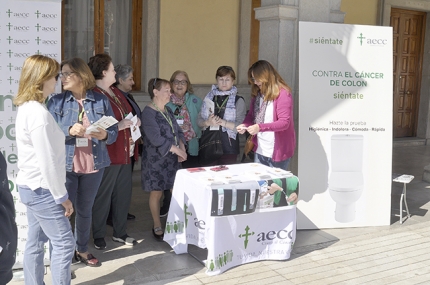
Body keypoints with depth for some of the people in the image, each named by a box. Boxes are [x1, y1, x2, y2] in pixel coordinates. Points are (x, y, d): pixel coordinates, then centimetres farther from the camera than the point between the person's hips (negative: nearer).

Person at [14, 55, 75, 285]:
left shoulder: (27, 108, 9)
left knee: (35, 242, 15)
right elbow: (47, 162, -22)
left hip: (31, 187, 9)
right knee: (64, 243, -1)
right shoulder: (38, 113, -22)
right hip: (42, 189, -9)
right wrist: (62, 196, -16)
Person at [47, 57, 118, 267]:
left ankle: (82, 250, 31)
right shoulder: (56, 102, 0)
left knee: (85, 209, 15)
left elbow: (114, 132, 2)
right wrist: (69, 131, -24)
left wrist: (104, 135, -20)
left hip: (94, 165, 2)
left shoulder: (101, 101, 2)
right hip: (65, 165, -1)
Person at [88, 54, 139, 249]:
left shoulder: (116, 92, 15)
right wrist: (119, 126, -22)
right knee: (103, 197, 4)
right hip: (107, 154, -9)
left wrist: (134, 122, 10)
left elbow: (129, 112, 29)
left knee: (123, 195, 15)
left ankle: (120, 233, 30)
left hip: (125, 152, 9)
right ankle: (98, 236, 19)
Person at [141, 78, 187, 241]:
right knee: (156, 193, 5)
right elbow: (156, 139, -21)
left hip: (173, 160, 7)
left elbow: (178, 131, 12)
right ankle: (157, 227, 19)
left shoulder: (168, 111, 11)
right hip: (156, 160, -7)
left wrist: (182, 148, -6)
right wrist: (176, 149, -16)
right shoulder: (148, 113, -13)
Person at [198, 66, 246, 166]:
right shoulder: (209, 98, 11)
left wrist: (223, 122, -20)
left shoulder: (238, 100, 0)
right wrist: (208, 122, -12)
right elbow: (200, 121, 8)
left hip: (229, 145, -3)